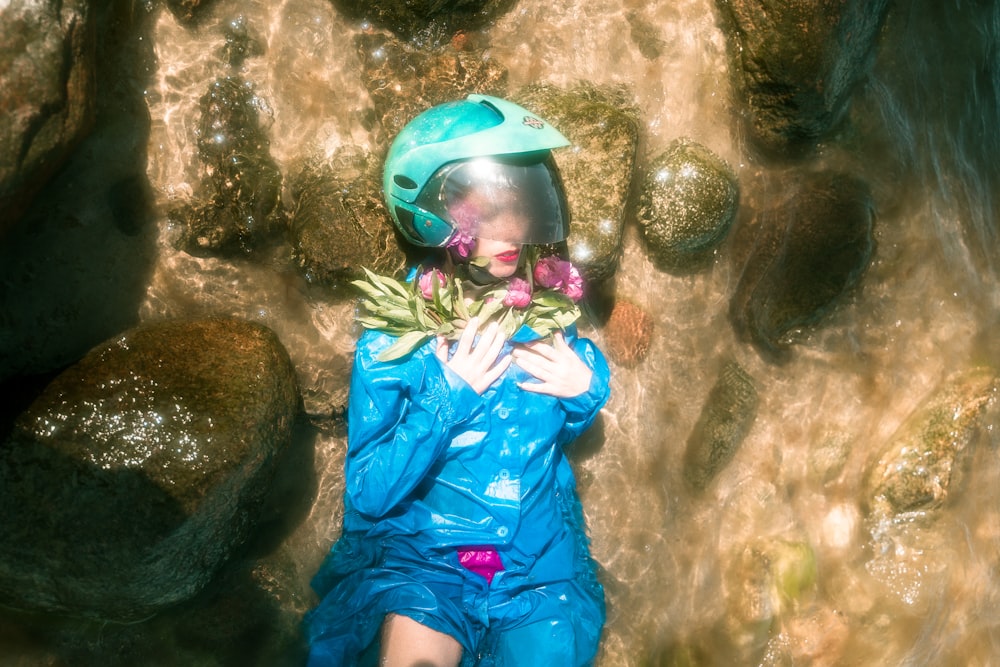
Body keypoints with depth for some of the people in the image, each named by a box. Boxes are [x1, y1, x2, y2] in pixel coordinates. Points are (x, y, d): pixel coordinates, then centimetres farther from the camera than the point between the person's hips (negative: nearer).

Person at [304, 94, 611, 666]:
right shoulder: (393, 338, -12)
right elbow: (367, 494, -13)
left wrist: (585, 392, -7)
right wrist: (446, 398, -22)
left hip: (541, 557, 3)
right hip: (420, 553, -3)